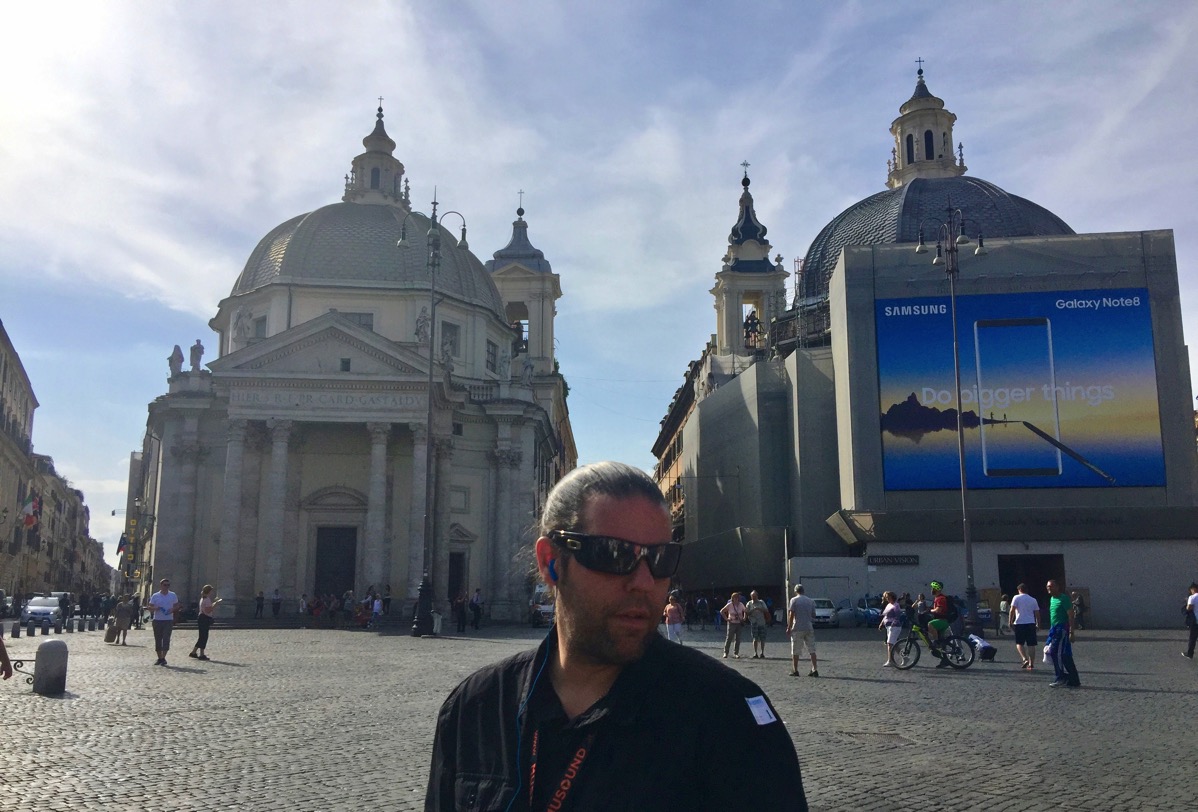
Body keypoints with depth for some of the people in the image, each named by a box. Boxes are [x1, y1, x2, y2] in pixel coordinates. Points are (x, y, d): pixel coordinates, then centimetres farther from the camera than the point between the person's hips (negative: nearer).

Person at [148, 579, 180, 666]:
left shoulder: (173, 595, 6)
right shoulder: (155, 596, 4)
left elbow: (177, 606, 14)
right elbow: (150, 608, 6)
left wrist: (172, 609, -8)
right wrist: (155, 608, -15)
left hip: (168, 620, -1)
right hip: (157, 620, 1)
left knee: (166, 639, -11)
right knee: (158, 640, 5)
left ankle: (163, 657, -11)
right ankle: (160, 658, 14)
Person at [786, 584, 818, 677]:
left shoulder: (794, 600, -5)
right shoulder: (810, 601, 9)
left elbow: (791, 615, -9)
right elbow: (813, 615, 13)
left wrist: (789, 628, -5)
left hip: (797, 628, -4)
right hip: (809, 628, 4)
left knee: (795, 651, 3)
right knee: (812, 650, 8)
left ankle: (795, 670, 6)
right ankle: (815, 670, 4)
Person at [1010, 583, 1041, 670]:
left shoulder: (1017, 598, 0)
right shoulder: (1033, 600, 12)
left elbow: (1012, 610, -8)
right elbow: (1037, 613, 10)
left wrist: (1010, 622, -3)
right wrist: (1038, 624, 18)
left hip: (1020, 624, -3)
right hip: (1031, 624, 3)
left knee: (1019, 643, 6)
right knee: (1031, 644, 5)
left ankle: (1025, 659, -13)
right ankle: (1031, 664, 5)